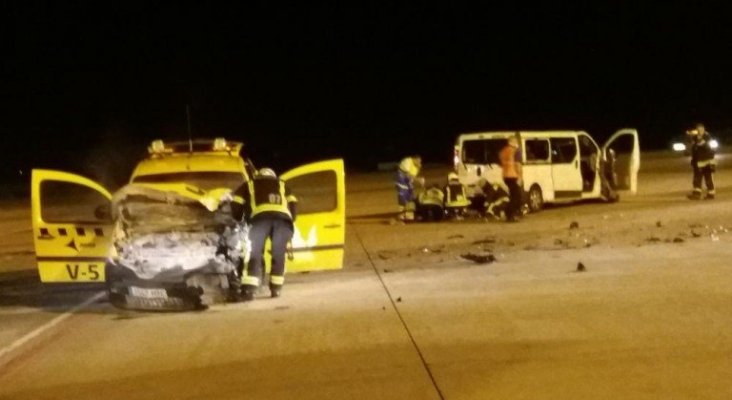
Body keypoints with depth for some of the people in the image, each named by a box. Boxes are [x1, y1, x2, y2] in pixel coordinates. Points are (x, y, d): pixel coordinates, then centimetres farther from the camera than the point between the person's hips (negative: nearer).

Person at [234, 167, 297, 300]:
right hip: (283, 218, 2)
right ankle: (276, 288, 15)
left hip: (261, 217, -2)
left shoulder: (249, 185, 33)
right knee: (278, 254, 15)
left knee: (255, 253, 0)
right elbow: (293, 205, 24)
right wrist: (290, 223, 30)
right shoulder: (282, 185, 37)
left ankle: (248, 289, -11)